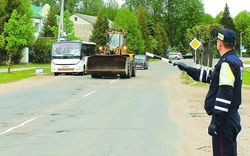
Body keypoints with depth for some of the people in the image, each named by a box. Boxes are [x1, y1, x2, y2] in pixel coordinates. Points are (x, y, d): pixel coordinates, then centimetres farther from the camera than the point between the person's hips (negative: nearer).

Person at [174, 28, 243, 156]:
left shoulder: (227, 63, -18)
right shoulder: (235, 61, 13)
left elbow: (225, 94, -24)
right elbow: (210, 77, 24)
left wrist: (215, 121, -24)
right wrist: (187, 69, 25)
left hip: (224, 119, -10)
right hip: (231, 116, 10)